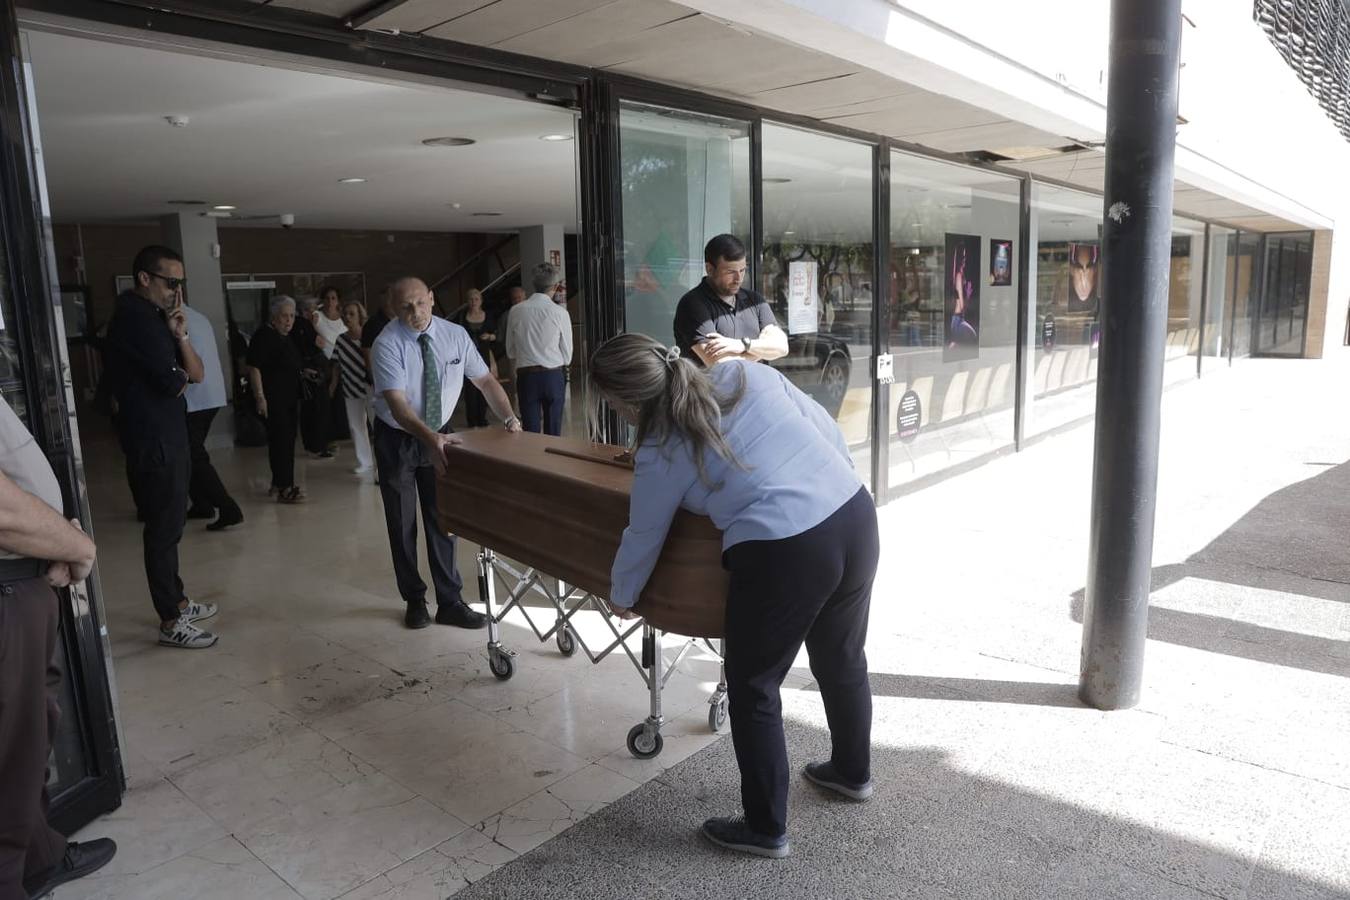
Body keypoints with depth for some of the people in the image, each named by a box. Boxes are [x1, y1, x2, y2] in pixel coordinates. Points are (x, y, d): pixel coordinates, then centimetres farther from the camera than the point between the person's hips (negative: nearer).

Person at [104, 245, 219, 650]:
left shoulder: (154, 316, 13)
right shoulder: (135, 318, -17)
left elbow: (196, 373, 8)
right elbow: (174, 383, -20)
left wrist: (180, 336, -8)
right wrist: (180, 375, 3)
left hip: (168, 437, 10)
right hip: (153, 442, -10)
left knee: (169, 526, 17)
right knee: (164, 530, -3)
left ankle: (177, 602, 30)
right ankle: (171, 623, 6)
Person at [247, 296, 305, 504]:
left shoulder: (286, 338, 16)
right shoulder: (263, 336, -12)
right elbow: (254, 368, -17)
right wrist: (260, 397, -23)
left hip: (290, 398, 9)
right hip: (273, 399, -9)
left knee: (287, 440, 12)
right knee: (280, 441, -10)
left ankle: (279, 482, 23)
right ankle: (284, 488, -10)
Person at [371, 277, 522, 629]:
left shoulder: (455, 335, -11)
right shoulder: (387, 345, -22)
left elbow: (485, 380, -5)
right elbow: (397, 403, -32)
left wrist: (509, 418, -21)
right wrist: (430, 438, -47)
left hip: (441, 433, 2)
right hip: (398, 438, -2)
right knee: (403, 524, 9)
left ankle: (450, 603, 15)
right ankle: (414, 600, 26)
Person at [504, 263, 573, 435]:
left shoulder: (516, 311, -2)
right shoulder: (559, 313, -9)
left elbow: (510, 352, 8)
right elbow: (567, 356, -2)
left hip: (526, 376, 2)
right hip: (553, 376, -1)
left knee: (531, 432, 6)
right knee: (553, 432, 8)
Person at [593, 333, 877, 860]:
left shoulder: (661, 454, -5)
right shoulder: (747, 373, 8)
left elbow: (643, 539, 9)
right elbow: (828, 431, 12)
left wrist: (620, 596, 28)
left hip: (785, 557, -7)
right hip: (856, 516, 8)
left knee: (753, 691, 15)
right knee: (842, 660, 28)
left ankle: (766, 829, 29)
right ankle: (853, 772, 51)